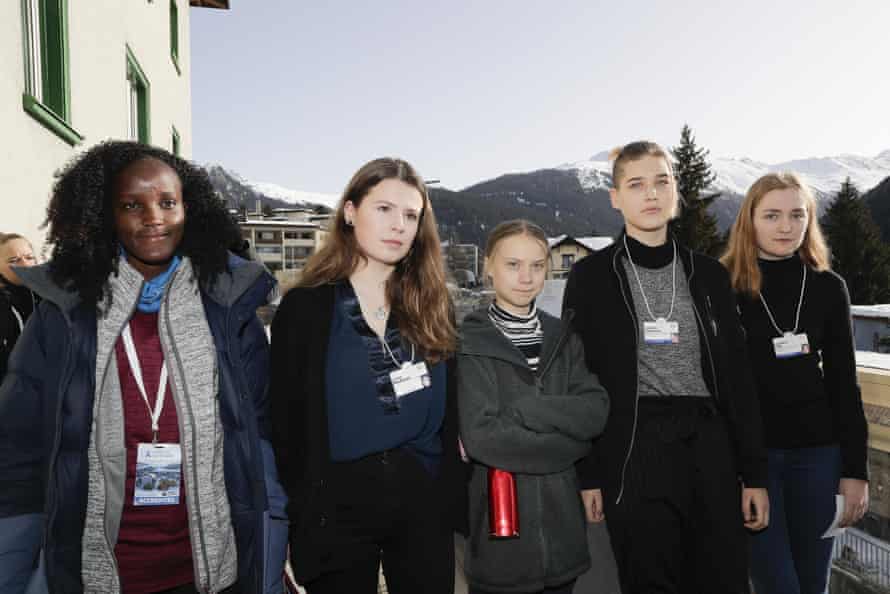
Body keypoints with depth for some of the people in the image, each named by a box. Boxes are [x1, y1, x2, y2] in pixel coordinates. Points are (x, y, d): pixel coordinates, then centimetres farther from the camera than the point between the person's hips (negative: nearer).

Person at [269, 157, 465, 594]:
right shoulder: (305, 306, -4)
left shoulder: (433, 306, 4)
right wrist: (301, 506, -5)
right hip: (337, 507, -2)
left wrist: (451, 496, 2)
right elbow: (287, 422, -3)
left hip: (424, 503, 3)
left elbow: (448, 412, 6)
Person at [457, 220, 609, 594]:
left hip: (560, 520, 4)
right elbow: (481, 437, -19)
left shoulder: (562, 338, 7)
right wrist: (571, 441, -12)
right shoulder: (469, 342, -8)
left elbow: (596, 411, -6)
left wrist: (522, 409, -18)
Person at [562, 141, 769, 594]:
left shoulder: (707, 274, 9)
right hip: (634, 452, -3)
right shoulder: (591, 277, -1)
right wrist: (588, 473, -5)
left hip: (710, 450, 3)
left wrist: (754, 472, 5)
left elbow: (736, 377, 9)